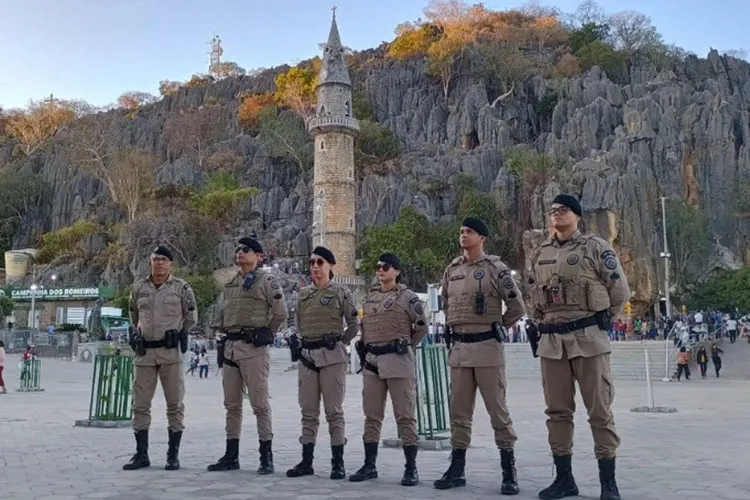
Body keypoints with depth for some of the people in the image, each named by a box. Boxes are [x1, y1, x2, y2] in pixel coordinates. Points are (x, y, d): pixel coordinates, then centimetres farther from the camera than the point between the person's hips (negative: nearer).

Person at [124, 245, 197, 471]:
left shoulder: (181, 288, -1)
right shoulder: (138, 288, 8)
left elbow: (191, 318, 9)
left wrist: (177, 334, 6)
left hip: (171, 352, -3)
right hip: (144, 352, 3)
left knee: (175, 405, 1)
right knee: (140, 405, 5)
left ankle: (173, 455, 9)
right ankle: (141, 454, 15)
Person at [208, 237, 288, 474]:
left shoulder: (267, 280, -4)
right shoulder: (230, 283, 18)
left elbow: (280, 313, -6)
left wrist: (266, 334, -3)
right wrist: (225, 335, 15)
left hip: (254, 348, -7)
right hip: (230, 346, 8)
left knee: (260, 403, -4)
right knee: (231, 404, 11)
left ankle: (266, 457, 2)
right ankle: (231, 455, 19)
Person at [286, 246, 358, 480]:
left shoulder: (341, 292, -1)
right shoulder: (303, 293, 13)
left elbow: (354, 324, 2)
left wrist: (340, 343, 2)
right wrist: (305, 341, 15)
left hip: (332, 356, -5)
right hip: (307, 355, 5)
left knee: (334, 411, -2)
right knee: (308, 411, 8)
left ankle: (338, 463, 4)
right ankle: (306, 461, 13)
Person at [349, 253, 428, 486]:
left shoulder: (407, 297, -3)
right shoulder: (370, 297, 14)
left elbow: (422, 328, 1)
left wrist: (405, 346, 6)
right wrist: (365, 349, 15)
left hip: (398, 362, -6)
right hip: (371, 362, 6)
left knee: (405, 416, -2)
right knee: (371, 416, 10)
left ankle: (411, 468, 4)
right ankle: (369, 465, 18)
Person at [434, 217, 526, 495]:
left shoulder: (495, 268, -6)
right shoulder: (451, 270, 11)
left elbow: (517, 307, -6)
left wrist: (498, 326, 4)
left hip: (487, 347, -5)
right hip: (458, 348, 6)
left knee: (497, 410, -1)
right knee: (459, 411, 10)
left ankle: (509, 471, 8)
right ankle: (456, 469, 19)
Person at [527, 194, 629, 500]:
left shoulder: (595, 247, -1)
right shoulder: (539, 255, 13)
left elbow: (620, 291, 1)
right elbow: (533, 295, 24)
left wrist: (601, 322, 4)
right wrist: (544, 323, 14)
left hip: (588, 339, -5)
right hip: (551, 341, 5)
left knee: (599, 410, -1)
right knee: (557, 411, 8)